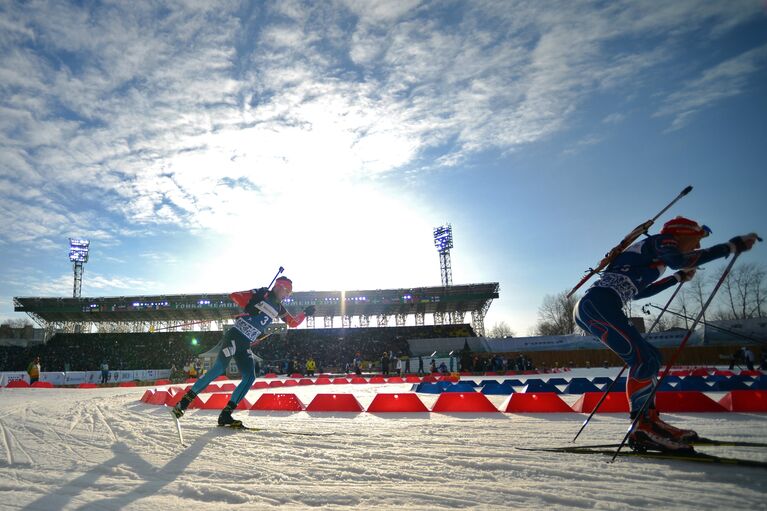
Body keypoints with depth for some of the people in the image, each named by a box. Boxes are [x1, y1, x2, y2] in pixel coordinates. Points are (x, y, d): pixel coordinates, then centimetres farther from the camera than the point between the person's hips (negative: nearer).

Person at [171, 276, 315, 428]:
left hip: (245, 345, 7)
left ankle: (225, 415, -4)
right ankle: (185, 400, -1)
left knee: (250, 377, -6)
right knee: (218, 369, -14)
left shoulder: (279, 308, 15)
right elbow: (234, 295, -9)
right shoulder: (261, 294, -3)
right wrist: (250, 308, -16)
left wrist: (305, 313, 15)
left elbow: (293, 323, 23)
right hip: (234, 336, -7)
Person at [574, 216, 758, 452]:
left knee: (651, 357, 15)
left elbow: (637, 291, 41)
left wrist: (678, 277, 46)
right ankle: (641, 430, -12)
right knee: (644, 360, -17)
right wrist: (732, 246, -9)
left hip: (590, 309, 10)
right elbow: (680, 261, -17)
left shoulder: (656, 258, 30)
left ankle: (649, 420, 15)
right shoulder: (660, 241, 4)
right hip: (598, 303, -10)